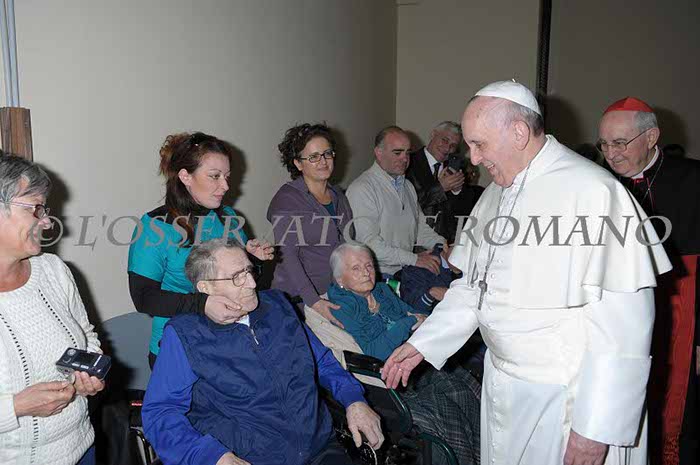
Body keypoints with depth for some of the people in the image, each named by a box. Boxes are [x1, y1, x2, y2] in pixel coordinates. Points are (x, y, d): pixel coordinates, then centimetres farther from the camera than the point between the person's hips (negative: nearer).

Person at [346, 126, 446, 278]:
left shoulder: (408, 186, 18)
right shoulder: (361, 189, -11)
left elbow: (421, 226, 21)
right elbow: (368, 242, -18)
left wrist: (441, 243, 1)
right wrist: (414, 259, -20)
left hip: (407, 272, 7)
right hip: (378, 276, -7)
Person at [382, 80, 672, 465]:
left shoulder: (592, 191, -19)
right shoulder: (496, 193, 8)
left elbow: (623, 325, -21)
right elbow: (472, 285, 13)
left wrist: (596, 430, -20)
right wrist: (422, 344, 6)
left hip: (565, 400, -7)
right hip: (500, 383, 7)